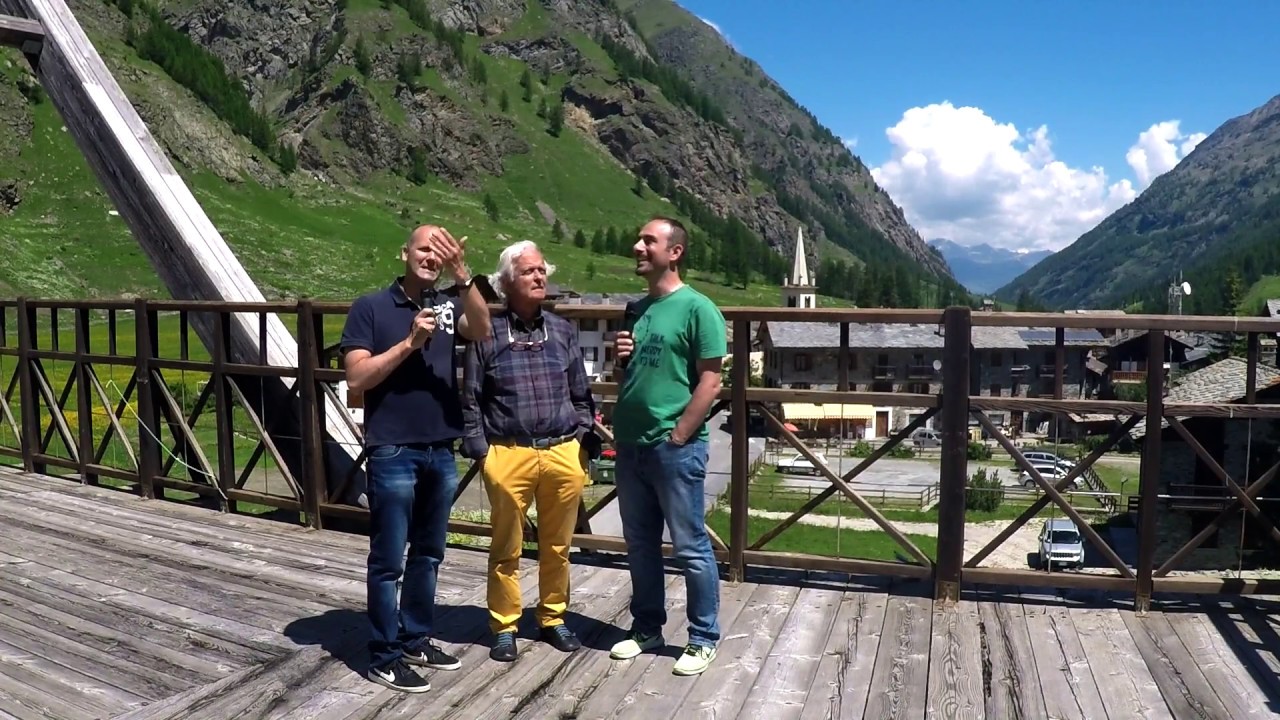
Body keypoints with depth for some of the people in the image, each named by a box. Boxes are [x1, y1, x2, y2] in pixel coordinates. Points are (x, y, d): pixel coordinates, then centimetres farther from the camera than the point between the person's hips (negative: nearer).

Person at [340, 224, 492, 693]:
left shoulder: (448, 304, 6)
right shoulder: (371, 307, -4)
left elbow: (482, 330, -15)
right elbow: (356, 378, -11)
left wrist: (462, 275, -26)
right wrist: (410, 342, -18)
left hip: (440, 453, 5)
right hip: (393, 454, -5)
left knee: (428, 554, 16)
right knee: (388, 560, 4)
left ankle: (416, 640, 31)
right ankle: (384, 657, 16)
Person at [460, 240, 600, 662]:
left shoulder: (563, 330, 9)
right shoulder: (488, 333, -1)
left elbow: (581, 394, 14)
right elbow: (470, 398, 2)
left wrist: (587, 441, 8)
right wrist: (477, 448, -3)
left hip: (564, 453, 3)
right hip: (509, 455, -3)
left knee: (557, 546, 14)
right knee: (507, 548, 9)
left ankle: (553, 619, 31)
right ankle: (504, 627, 25)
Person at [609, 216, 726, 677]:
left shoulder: (697, 308, -9)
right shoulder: (635, 309, 13)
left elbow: (709, 383, -12)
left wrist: (676, 437, -14)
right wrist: (619, 360, 0)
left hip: (676, 448, -7)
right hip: (630, 446, 7)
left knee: (691, 547, 3)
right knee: (640, 545, 15)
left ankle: (704, 638, 17)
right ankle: (647, 628, 30)